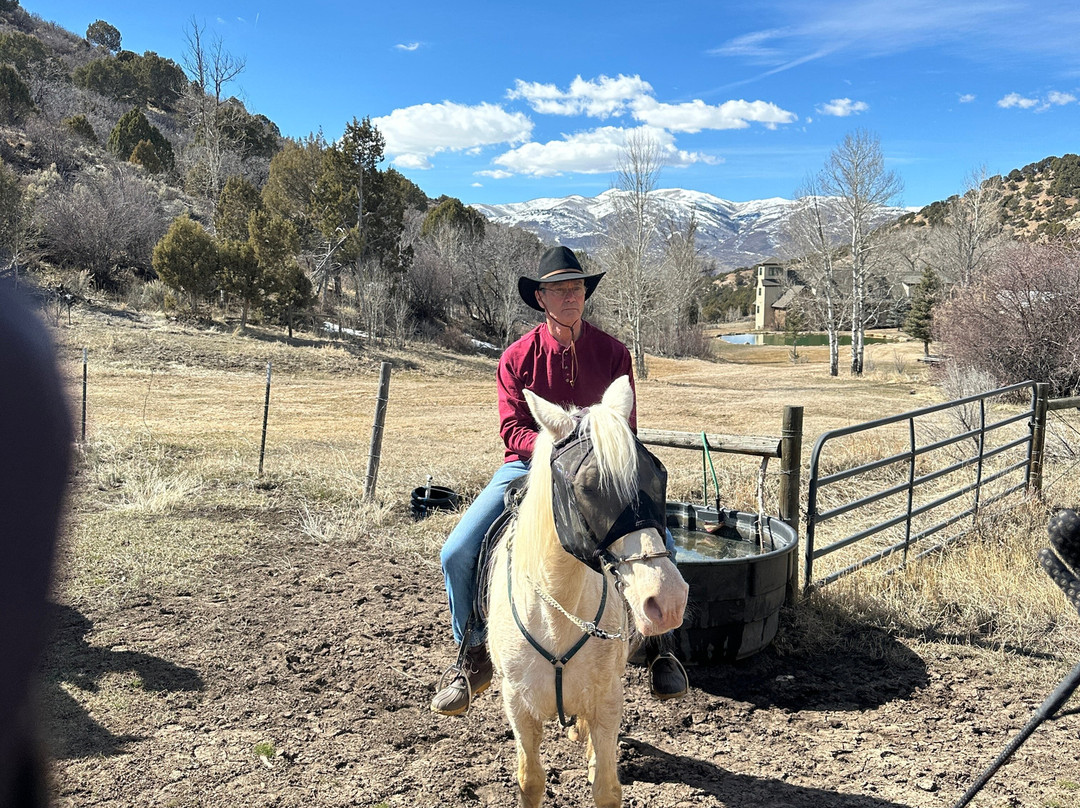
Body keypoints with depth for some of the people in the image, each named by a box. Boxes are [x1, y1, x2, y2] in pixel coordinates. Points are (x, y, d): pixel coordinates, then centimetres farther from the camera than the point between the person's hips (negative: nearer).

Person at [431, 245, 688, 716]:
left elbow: (626, 428, 0)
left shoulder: (613, 353, -1)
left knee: (657, 544, -21)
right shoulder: (517, 357, -2)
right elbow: (512, 429, -5)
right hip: (529, 464, 0)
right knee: (458, 552, -16)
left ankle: (655, 644, 8)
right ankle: (474, 656, 9)